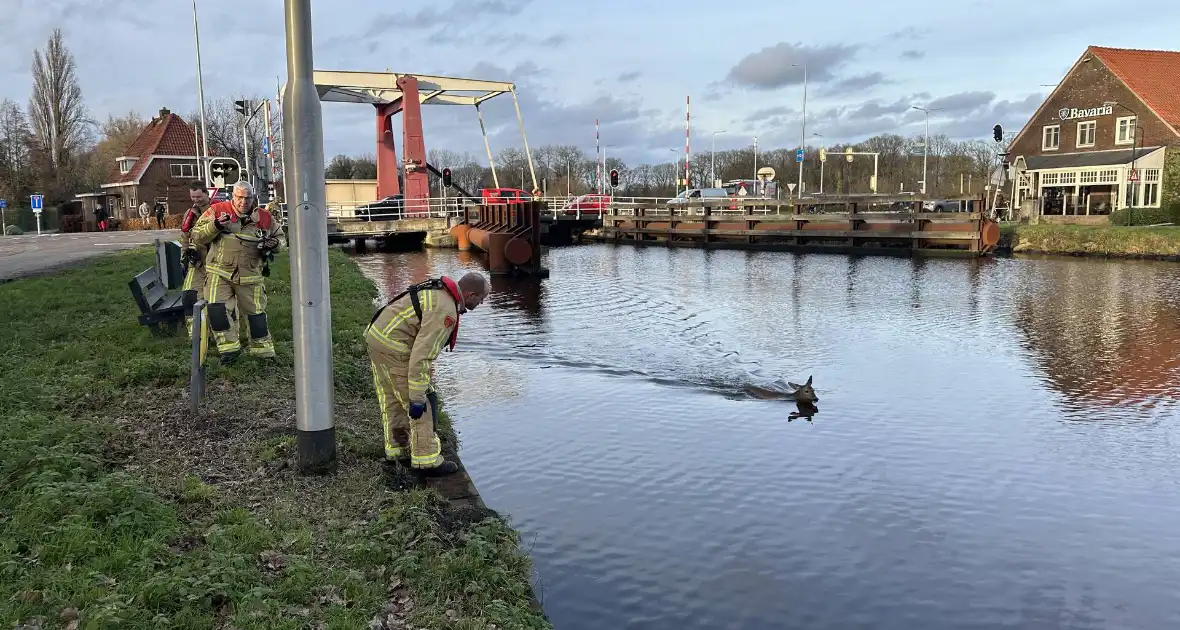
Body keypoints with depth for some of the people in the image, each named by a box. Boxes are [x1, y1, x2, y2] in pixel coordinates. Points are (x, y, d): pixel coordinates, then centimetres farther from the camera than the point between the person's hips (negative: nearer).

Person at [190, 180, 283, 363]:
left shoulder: (264, 218, 2)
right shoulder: (217, 211, -3)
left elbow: (279, 236, 18)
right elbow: (197, 236, -3)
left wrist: (274, 244, -6)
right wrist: (215, 226, -21)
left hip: (250, 275, 1)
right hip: (219, 272, -1)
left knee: (256, 312, 8)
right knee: (216, 309, -13)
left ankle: (263, 349, 21)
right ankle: (229, 347, -1)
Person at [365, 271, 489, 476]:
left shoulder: (440, 289, 8)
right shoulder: (445, 310, -23)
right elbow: (422, 354, -27)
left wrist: (427, 367, 30)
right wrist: (417, 398, -23)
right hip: (393, 347, -10)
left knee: (392, 401, 21)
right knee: (423, 405, -2)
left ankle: (395, 451, 35)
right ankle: (427, 461, 5)